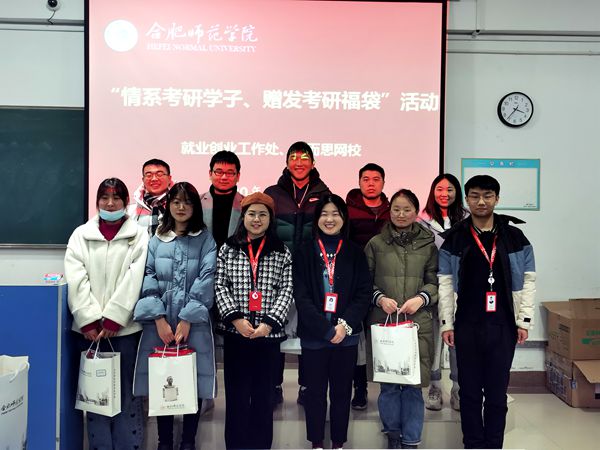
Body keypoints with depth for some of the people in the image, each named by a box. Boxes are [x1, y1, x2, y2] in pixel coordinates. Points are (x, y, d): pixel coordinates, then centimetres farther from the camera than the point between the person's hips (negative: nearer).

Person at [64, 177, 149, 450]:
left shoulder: (139, 236, 4)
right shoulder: (81, 234, 8)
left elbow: (134, 280, -5)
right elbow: (76, 280, -1)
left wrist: (112, 320, -12)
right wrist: (89, 322, -10)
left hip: (124, 326, -1)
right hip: (90, 327, 1)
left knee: (127, 391, 3)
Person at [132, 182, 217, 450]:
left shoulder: (206, 240, 5)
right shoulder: (156, 240, 10)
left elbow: (206, 280, -5)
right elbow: (148, 278, 2)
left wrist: (187, 320, -13)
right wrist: (159, 318, -10)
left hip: (194, 322, -1)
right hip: (159, 322, 2)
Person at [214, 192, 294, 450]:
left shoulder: (282, 253, 6)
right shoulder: (228, 249, 6)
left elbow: (286, 290, 0)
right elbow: (220, 286, 1)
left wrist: (269, 322, -12)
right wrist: (235, 318, -12)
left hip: (269, 332, 0)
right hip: (235, 332, 0)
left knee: (264, 393, 7)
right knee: (236, 393, 5)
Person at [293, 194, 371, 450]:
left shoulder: (355, 253, 4)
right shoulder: (304, 253, 0)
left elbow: (364, 293, -1)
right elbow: (301, 296, -6)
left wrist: (345, 325, -14)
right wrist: (327, 329, -14)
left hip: (346, 336, 1)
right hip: (313, 336, -1)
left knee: (341, 391, 10)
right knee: (315, 391, 8)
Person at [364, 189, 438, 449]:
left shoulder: (428, 245, 8)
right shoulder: (376, 244, 6)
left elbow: (435, 281, 8)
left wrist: (421, 298, -9)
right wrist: (380, 298, -9)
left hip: (417, 323, 0)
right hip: (382, 322, 0)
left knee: (413, 384, 1)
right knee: (388, 383, 6)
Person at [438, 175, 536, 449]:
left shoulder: (515, 238, 2)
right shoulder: (454, 239, 1)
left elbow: (528, 280, 4)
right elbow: (445, 283, 1)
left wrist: (524, 321, -1)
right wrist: (446, 324, -3)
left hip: (503, 327, 0)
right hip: (467, 326, 0)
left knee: (497, 393, 7)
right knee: (470, 392, 9)